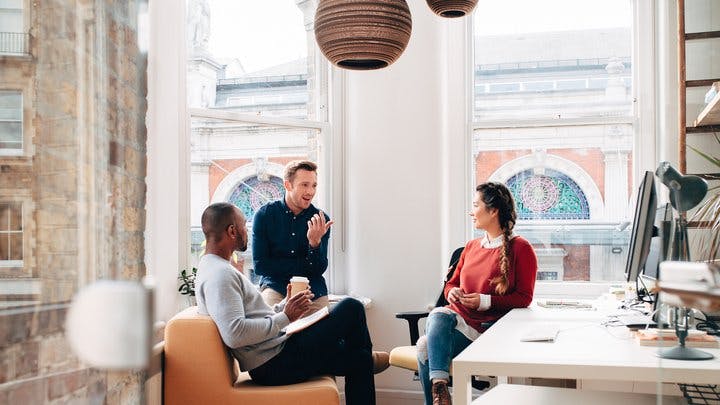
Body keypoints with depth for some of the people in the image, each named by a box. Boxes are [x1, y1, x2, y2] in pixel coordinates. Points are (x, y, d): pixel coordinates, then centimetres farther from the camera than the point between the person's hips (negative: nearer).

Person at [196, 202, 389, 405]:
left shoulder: (217, 267, 16)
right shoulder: (220, 274, -20)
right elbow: (234, 334, -32)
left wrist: (285, 306, 8)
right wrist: (285, 317, -22)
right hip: (274, 365, -11)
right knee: (351, 308, -2)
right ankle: (367, 357, 25)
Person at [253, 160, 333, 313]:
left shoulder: (321, 220, 2)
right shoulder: (264, 214, -3)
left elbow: (319, 270, -1)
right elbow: (260, 266, -5)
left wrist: (315, 243, -21)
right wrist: (306, 265, -8)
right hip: (275, 285, -2)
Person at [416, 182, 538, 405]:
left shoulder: (520, 248, 0)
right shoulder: (471, 247, 18)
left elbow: (524, 298, -3)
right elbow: (451, 284, 24)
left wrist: (486, 301, -15)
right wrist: (452, 292, -2)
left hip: (487, 327, -5)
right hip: (457, 317, 6)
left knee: (427, 345, -30)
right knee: (437, 316, -33)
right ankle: (439, 387, -39)